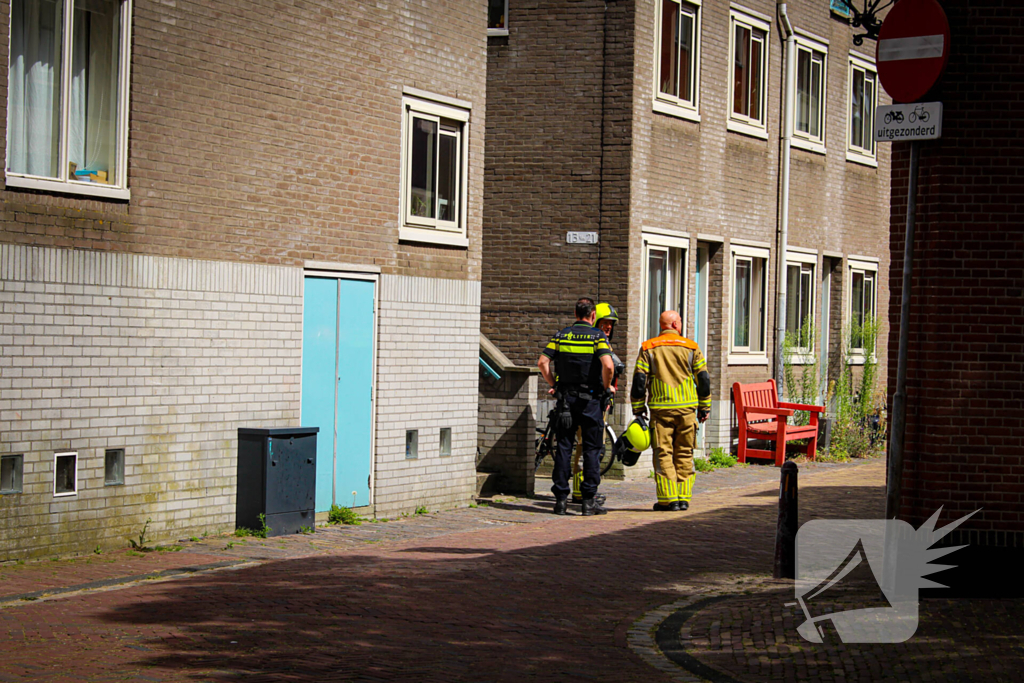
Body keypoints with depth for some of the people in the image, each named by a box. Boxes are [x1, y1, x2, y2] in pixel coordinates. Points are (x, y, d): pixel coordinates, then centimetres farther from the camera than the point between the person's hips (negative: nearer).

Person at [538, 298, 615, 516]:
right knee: (591, 449, 3)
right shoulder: (598, 336, -6)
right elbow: (608, 365, -21)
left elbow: (542, 362, -2)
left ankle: (561, 499, 6)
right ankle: (589, 501, 2)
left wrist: (553, 385, 9)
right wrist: (606, 387, -4)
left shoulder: (561, 336, 5)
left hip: (566, 398, 3)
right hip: (591, 399, -3)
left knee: (563, 447, 8)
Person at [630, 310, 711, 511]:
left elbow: (639, 381, 0)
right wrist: (704, 408, 14)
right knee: (684, 454, 9)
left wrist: (638, 409, 5)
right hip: (687, 409, 1)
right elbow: (703, 379, 6)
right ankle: (683, 498, 8)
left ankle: (668, 499, -3)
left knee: (663, 454, 1)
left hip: (660, 408, -1)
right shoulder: (691, 347, 6)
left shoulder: (648, 348, 4)